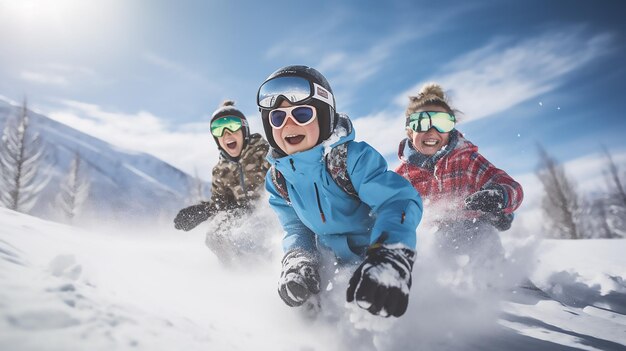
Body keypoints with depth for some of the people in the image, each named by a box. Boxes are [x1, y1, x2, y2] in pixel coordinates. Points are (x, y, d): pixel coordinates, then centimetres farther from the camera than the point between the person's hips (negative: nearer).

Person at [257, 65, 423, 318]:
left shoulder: (353, 157, -24)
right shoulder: (277, 178, -4)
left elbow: (398, 200, -34)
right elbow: (295, 227, 1)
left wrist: (390, 257, -51)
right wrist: (297, 259, -22)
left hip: (375, 257, -4)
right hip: (332, 265, 5)